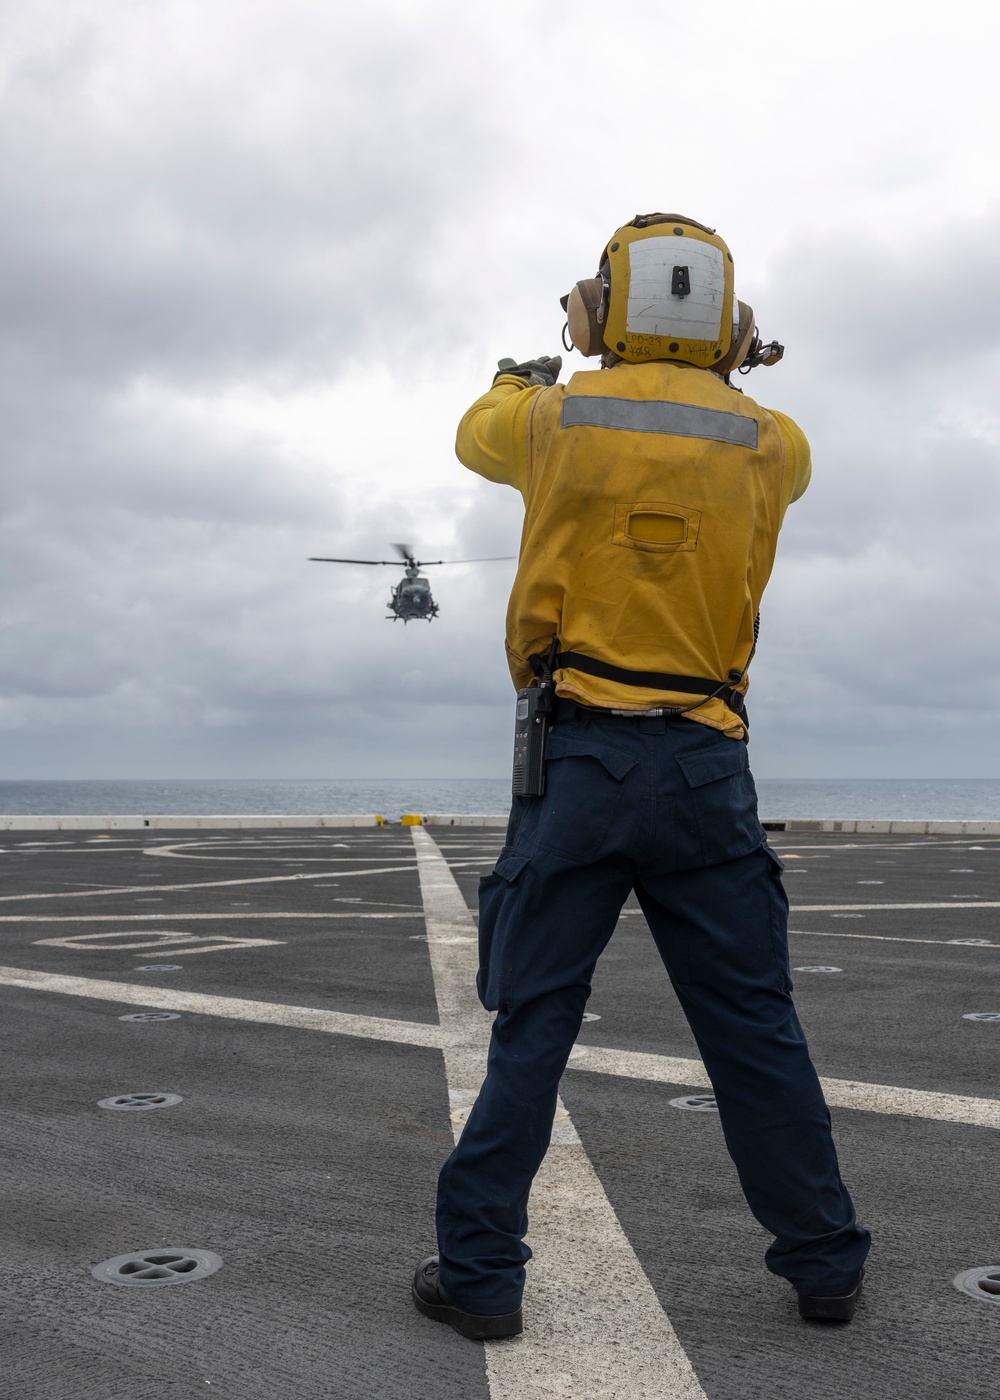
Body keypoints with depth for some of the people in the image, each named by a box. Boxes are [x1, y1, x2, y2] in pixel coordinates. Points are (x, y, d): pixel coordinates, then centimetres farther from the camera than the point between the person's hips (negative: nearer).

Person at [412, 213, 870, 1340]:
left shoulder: (556, 420, 1)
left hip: (578, 759, -1)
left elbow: (478, 436, 23)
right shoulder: (769, 444, 3)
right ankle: (824, 1263, 22)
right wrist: (714, 388, 45)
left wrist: (518, 381, 46)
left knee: (532, 1023, 6)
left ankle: (479, 1274, 12)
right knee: (754, 1027, 10)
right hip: (705, 768, 1)